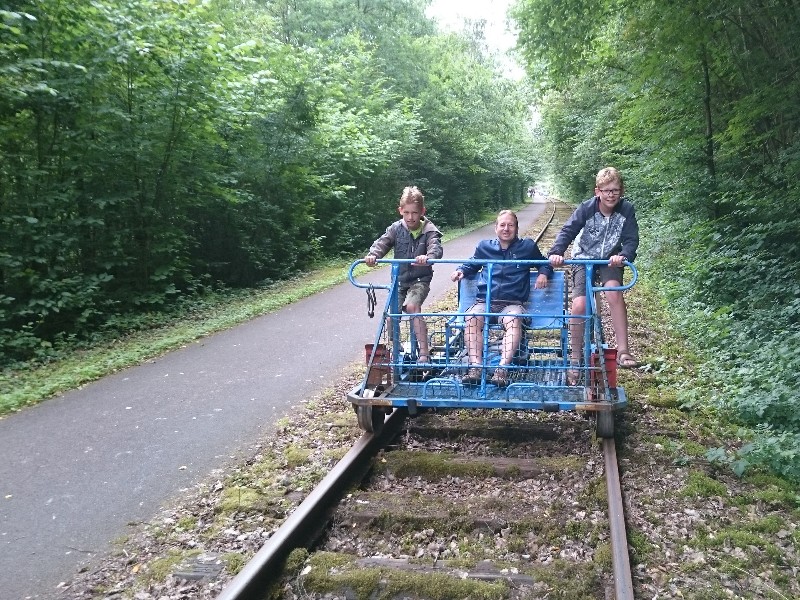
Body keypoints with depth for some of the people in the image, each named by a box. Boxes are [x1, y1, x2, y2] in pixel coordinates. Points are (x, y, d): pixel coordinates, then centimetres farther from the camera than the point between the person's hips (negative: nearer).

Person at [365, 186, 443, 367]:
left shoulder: (429, 230, -9)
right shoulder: (396, 228, 0)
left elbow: (436, 247, -25)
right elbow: (382, 243, -10)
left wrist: (428, 257, -49)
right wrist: (372, 255, -32)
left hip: (420, 279, -4)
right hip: (399, 279, 4)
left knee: (412, 306, -28)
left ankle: (424, 351, -23)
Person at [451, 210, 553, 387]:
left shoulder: (527, 246, 17)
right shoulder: (484, 246, 21)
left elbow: (545, 263, 26)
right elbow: (471, 265, 34)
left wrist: (543, 274, 3)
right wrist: (461, 270, 12)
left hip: (512, 303, -1)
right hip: (484, 301, 2)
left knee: (514, 321, -38)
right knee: (472, 318, -33)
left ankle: (502, 368, -45)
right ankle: (475, 366, -39)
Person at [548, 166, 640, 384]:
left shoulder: (626, 210, -13)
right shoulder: (587, 208, -17)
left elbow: (631, 240, -16)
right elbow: (568, 231, -24)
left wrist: (623, 255, -38)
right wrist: (556, 252, -42)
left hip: (610, 260, 1)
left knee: (614, 291, -31)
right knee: (579, 305, -20)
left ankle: (623, 350, -28)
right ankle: (576, 357, -4)